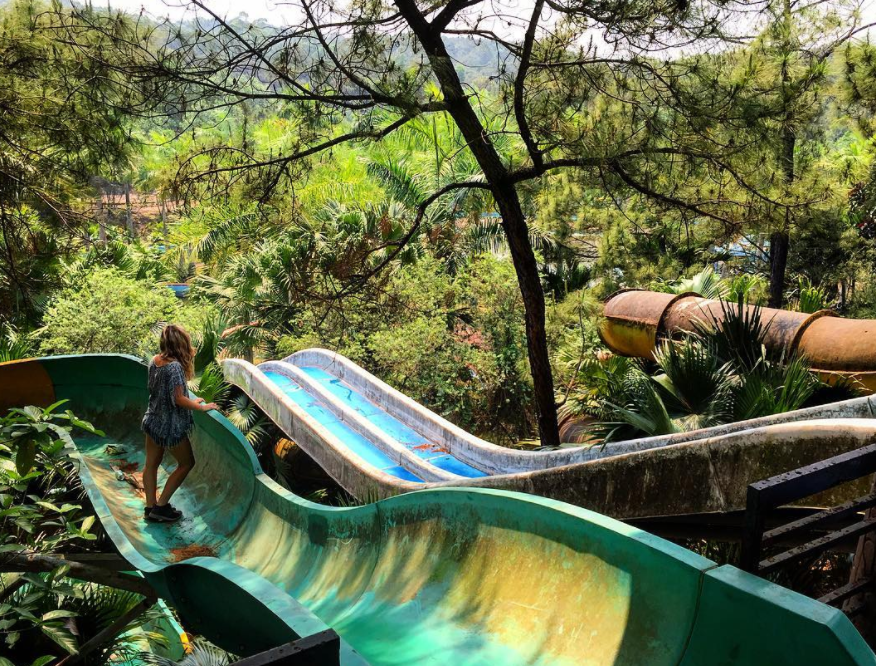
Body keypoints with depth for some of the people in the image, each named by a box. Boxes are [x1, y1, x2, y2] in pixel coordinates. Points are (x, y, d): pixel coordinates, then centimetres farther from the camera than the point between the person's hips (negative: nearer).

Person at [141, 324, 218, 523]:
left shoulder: (154, 361, -1)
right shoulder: (175, 366, -25)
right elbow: (179, 399, -25)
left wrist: (191, 401, 8)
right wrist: (202, 407, -12)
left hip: (152, 420, 8)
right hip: (170, 426, -8)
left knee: (151, 463, 17)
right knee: (187, 462, 10)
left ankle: (150, 507, 27)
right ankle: (161, 506, 10)